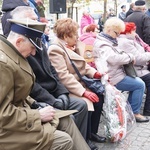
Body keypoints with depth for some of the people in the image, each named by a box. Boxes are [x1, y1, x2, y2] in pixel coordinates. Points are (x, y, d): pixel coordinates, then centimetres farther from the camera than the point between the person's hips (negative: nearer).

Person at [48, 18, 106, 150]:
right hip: (67, 89, -9)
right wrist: (83, 92, -28)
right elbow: (63, 76, -25)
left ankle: (92, 132, 11)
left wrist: (95, 73, -3)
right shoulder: (55, 50, -17)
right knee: (86, 103, -27)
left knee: (99, 97, -5)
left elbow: (83, 65, 17)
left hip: (80, 83, 9)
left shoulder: (73, 47, 12)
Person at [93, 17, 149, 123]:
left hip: (117, 73, 11)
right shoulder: (102, 44, -18)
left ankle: (130, 110, 20)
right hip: (112, 78, -11)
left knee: (138, 81, 16)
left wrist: (128, 56, 3)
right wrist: (130, 57, -18)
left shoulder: (110, 40, 16)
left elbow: (119, 54, 25)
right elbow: (114, 58, -32)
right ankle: (134, 113, 6)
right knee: (140, 85, -6)